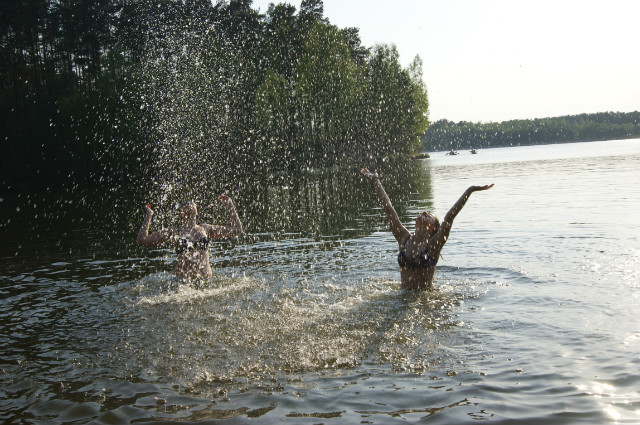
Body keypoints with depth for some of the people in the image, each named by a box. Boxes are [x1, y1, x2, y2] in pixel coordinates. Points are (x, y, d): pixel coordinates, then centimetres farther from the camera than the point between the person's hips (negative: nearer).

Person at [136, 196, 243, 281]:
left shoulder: (206, 229, 15)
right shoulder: (174, 232, 8)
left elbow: (237, 229, 21)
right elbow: (142, 239, 4)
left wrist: (229, 206, 22)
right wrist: (149, 215, 9)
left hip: (206, 279, 2)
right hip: (182, 281, -2)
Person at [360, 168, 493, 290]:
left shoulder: (434, 244, -5)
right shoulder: (404, 238, 5)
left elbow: (450, 216, -14)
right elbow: (388, 208, 6)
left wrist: (470, 190, -22)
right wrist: (375, 180, 9)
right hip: (404, 295, 3)